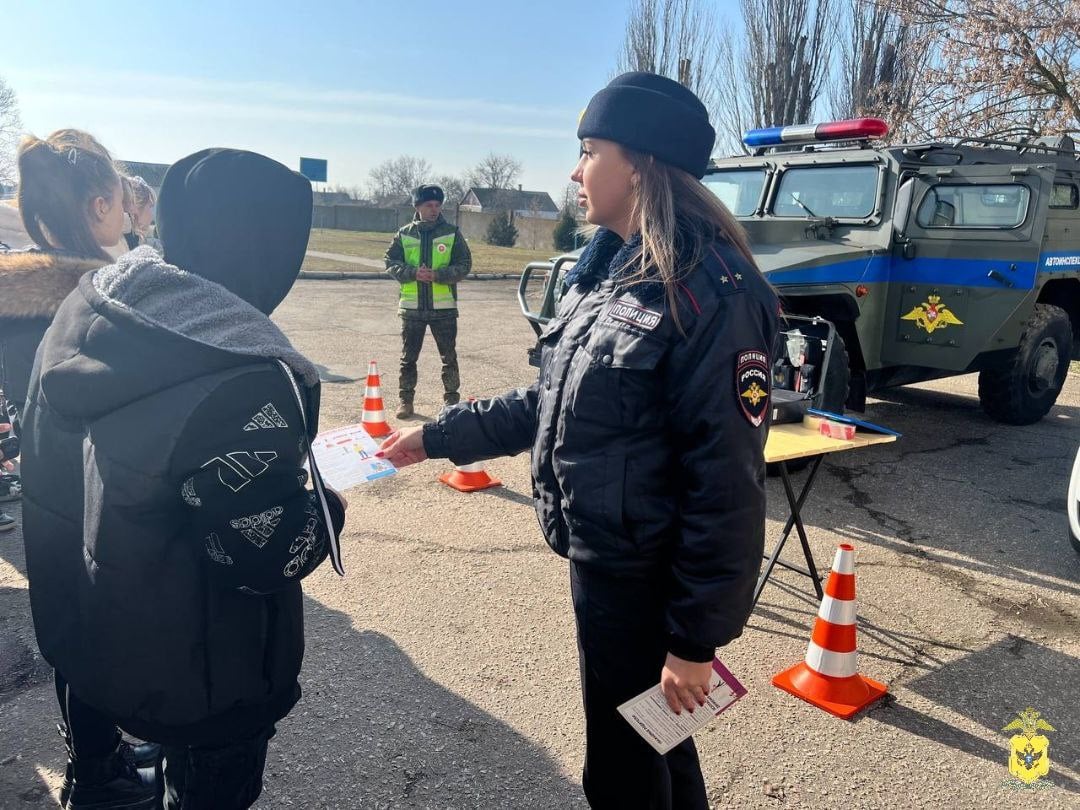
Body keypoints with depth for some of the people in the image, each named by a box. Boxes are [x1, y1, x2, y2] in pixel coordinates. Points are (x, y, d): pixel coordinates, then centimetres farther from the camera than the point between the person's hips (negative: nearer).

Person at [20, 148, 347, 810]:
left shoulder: (85, 311, -7)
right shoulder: (242, 381, -34)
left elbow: (45, 465, 6)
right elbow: (269, 555, -26)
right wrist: (329, 506, -7)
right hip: (199, 680, -7)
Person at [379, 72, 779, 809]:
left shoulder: (711, 294, -22)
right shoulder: (606, 272, 6)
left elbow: (726, 484, -22)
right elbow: (553, 405, 13)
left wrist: (697, 637, -17)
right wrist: (437, 436, 15)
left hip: (647, 580, -8)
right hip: (599, 562, 8)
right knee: (648, 750, 27)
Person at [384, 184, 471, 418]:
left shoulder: (452, 234, 1)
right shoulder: (404, 234, 5)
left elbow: (464, 264, -3)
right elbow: (391, 263, 3)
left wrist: (437, 275, -17)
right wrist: (413, 273, -15)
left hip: (444, 307, -1)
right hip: (412, 307, 1)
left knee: (449, 357, 6)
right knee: (408, 357, 8)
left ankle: (452, 399, 18)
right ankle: (406, 399, 18)